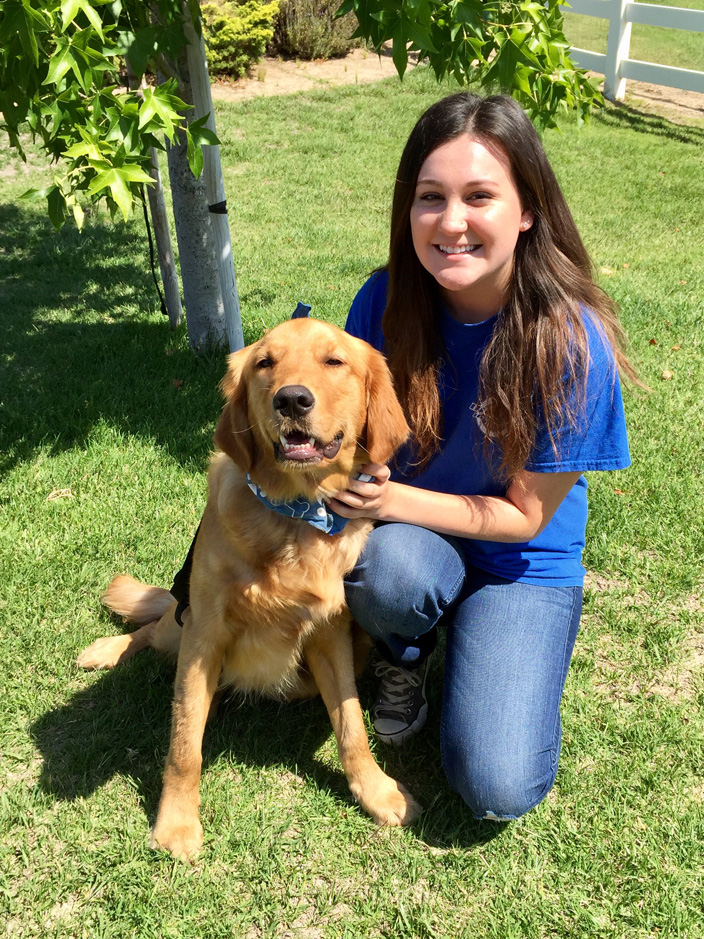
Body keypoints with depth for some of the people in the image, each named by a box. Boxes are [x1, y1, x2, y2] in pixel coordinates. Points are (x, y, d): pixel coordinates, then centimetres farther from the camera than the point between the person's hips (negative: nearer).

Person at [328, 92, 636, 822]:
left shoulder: (573, 343, -24)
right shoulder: (386, 300, -16)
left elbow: (526, 515, -18)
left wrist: (392, 499, -30)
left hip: (521, 563, -1)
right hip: (409, 533, 2)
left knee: (498, 789, -15)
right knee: (384, 568, -36)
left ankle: (482, 637, 16)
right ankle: (404, 654, 2)